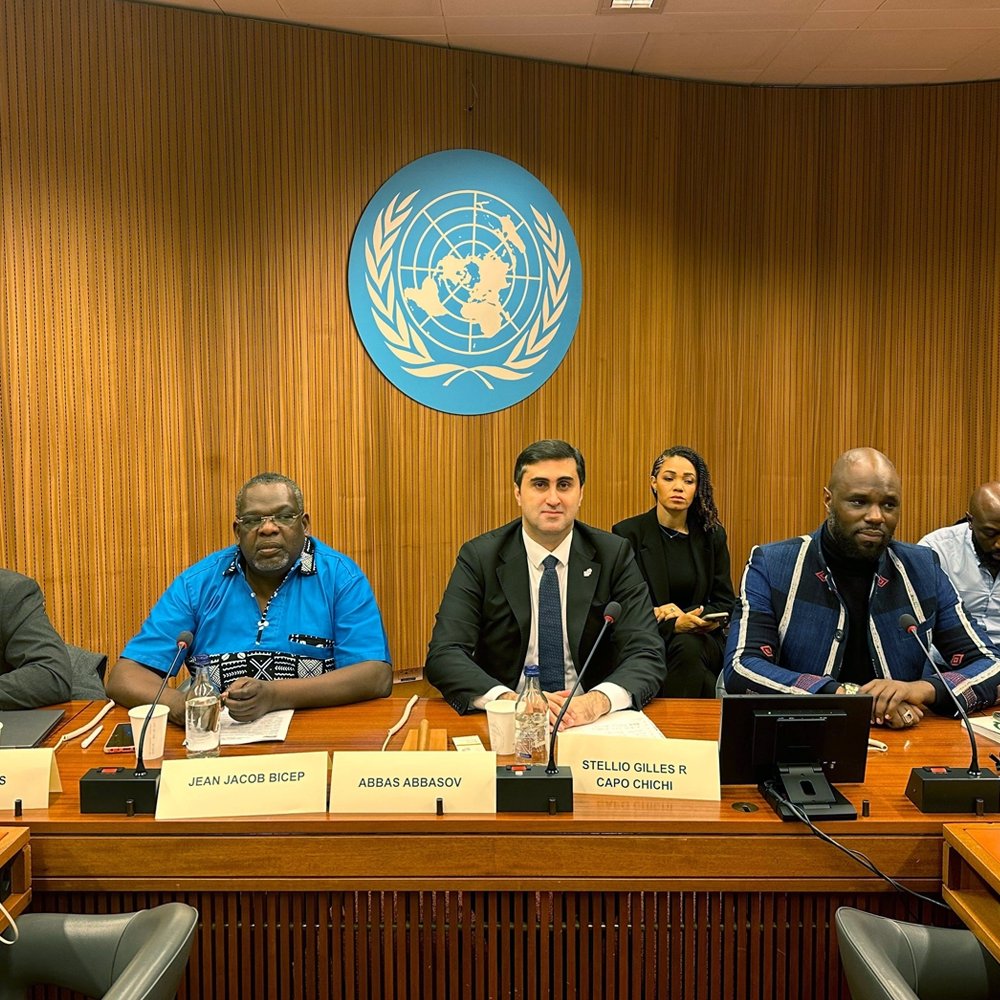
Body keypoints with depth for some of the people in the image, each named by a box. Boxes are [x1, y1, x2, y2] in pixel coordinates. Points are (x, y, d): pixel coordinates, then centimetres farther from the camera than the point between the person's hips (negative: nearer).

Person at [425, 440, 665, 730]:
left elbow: (647, 656, -7)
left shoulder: (614, 555, 0)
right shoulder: (479, 557, -2)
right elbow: (443, 655, -11)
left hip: (591, 724, 0)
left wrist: (598, 700, -28)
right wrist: (510, 700, -29)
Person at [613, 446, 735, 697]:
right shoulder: (628, 534, -1)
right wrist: (673, 625, -21)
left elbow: (725, 602, 10)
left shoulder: (712, 535, 9)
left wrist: (684, 616, -11)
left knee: (686, 647, -32)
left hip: (703, 641, 3)